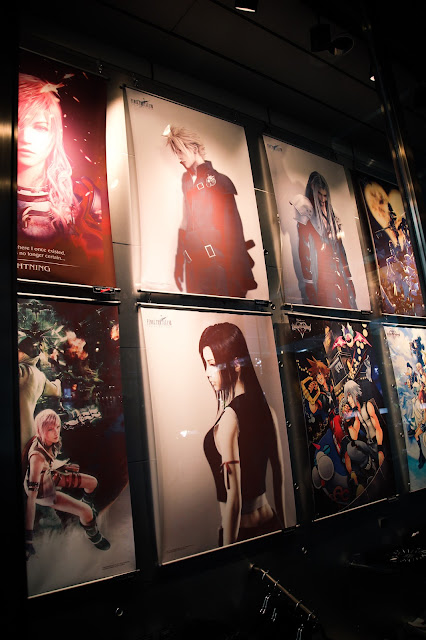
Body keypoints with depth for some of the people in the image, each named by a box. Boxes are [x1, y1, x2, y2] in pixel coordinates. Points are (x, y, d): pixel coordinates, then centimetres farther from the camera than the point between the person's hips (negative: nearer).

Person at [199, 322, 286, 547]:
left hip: (242, 532, -6)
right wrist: (282, 524, 18)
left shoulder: (229, 417, -23)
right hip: (270, 522, 7)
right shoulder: (264, 406, -2)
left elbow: (234, 500, -22)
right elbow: (279, 474, 8)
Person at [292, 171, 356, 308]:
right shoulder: (307, 219, -1)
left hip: (338, 275, 7)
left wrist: (349, 280, 15)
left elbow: (340, 251, 19)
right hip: (320, 276, -6)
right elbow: (304, 253, -10)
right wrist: (309, 285, -18)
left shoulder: (332, 220, 20)